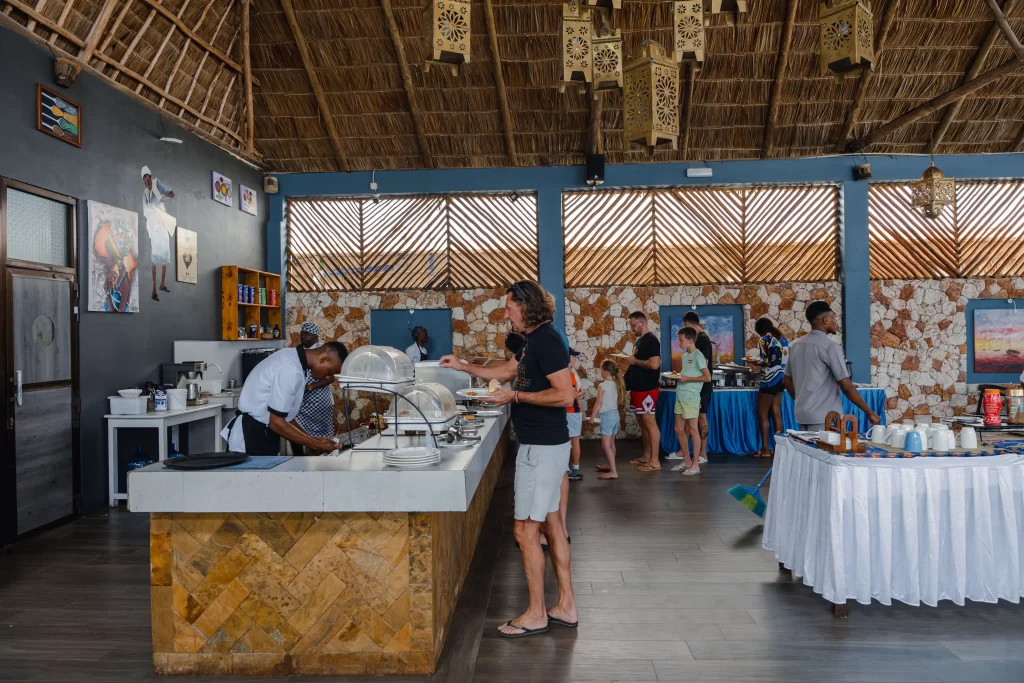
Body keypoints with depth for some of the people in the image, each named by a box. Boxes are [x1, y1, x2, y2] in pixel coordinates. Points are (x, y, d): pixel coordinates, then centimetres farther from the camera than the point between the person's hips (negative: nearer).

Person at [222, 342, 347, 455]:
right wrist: (316, 445, -14)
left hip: (262, 433, 10)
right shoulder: (291, 370, -24)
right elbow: (277, 423, -21)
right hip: (252, 438, -10)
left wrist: (311, 440, 8)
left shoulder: (292, 358, 5)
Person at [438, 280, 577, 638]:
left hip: (542, 447, -10)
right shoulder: (533, 340, 12)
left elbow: (565, 395, -25)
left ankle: (536, 615, 11)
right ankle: (566, 607, 25)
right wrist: (463, 366, 23)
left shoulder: (546, 340, -18)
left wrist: (516, 396, -19)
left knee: (525, 530, -2)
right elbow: (506, 370, 26)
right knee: (551, 524, 15)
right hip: (543, 444, 10)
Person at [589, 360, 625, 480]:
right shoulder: (616, 384, 7)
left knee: (605, 445, -8)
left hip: (606, 415, -8)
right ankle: (610, 466, 35)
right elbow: (618, 402, 12)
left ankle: (613, 472, -13)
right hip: (615, 414, 8)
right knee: (611, 443, 21)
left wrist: (592, 417, -1)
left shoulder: (602, 385, -13)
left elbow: (598, 403, -11)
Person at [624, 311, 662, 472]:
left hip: (647, 388, -10)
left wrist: (635, 361, -15)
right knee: (642, 421, 14)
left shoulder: (651, 340, -15)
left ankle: (654, 461, -4)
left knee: (649, 421, -8)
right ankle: (646, 455, 23)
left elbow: (654, 364, -26)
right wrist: (631, 363, 8)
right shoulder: (640, 340, 16)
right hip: (638, 387, 10)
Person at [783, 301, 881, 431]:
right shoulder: (830, 347, -14)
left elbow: (787, 380, 15)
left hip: (803, 414, 8)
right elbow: (846, 386, -14)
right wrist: (869, 412, -6)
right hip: (824, 417, -8)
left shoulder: (795, 346, 8)